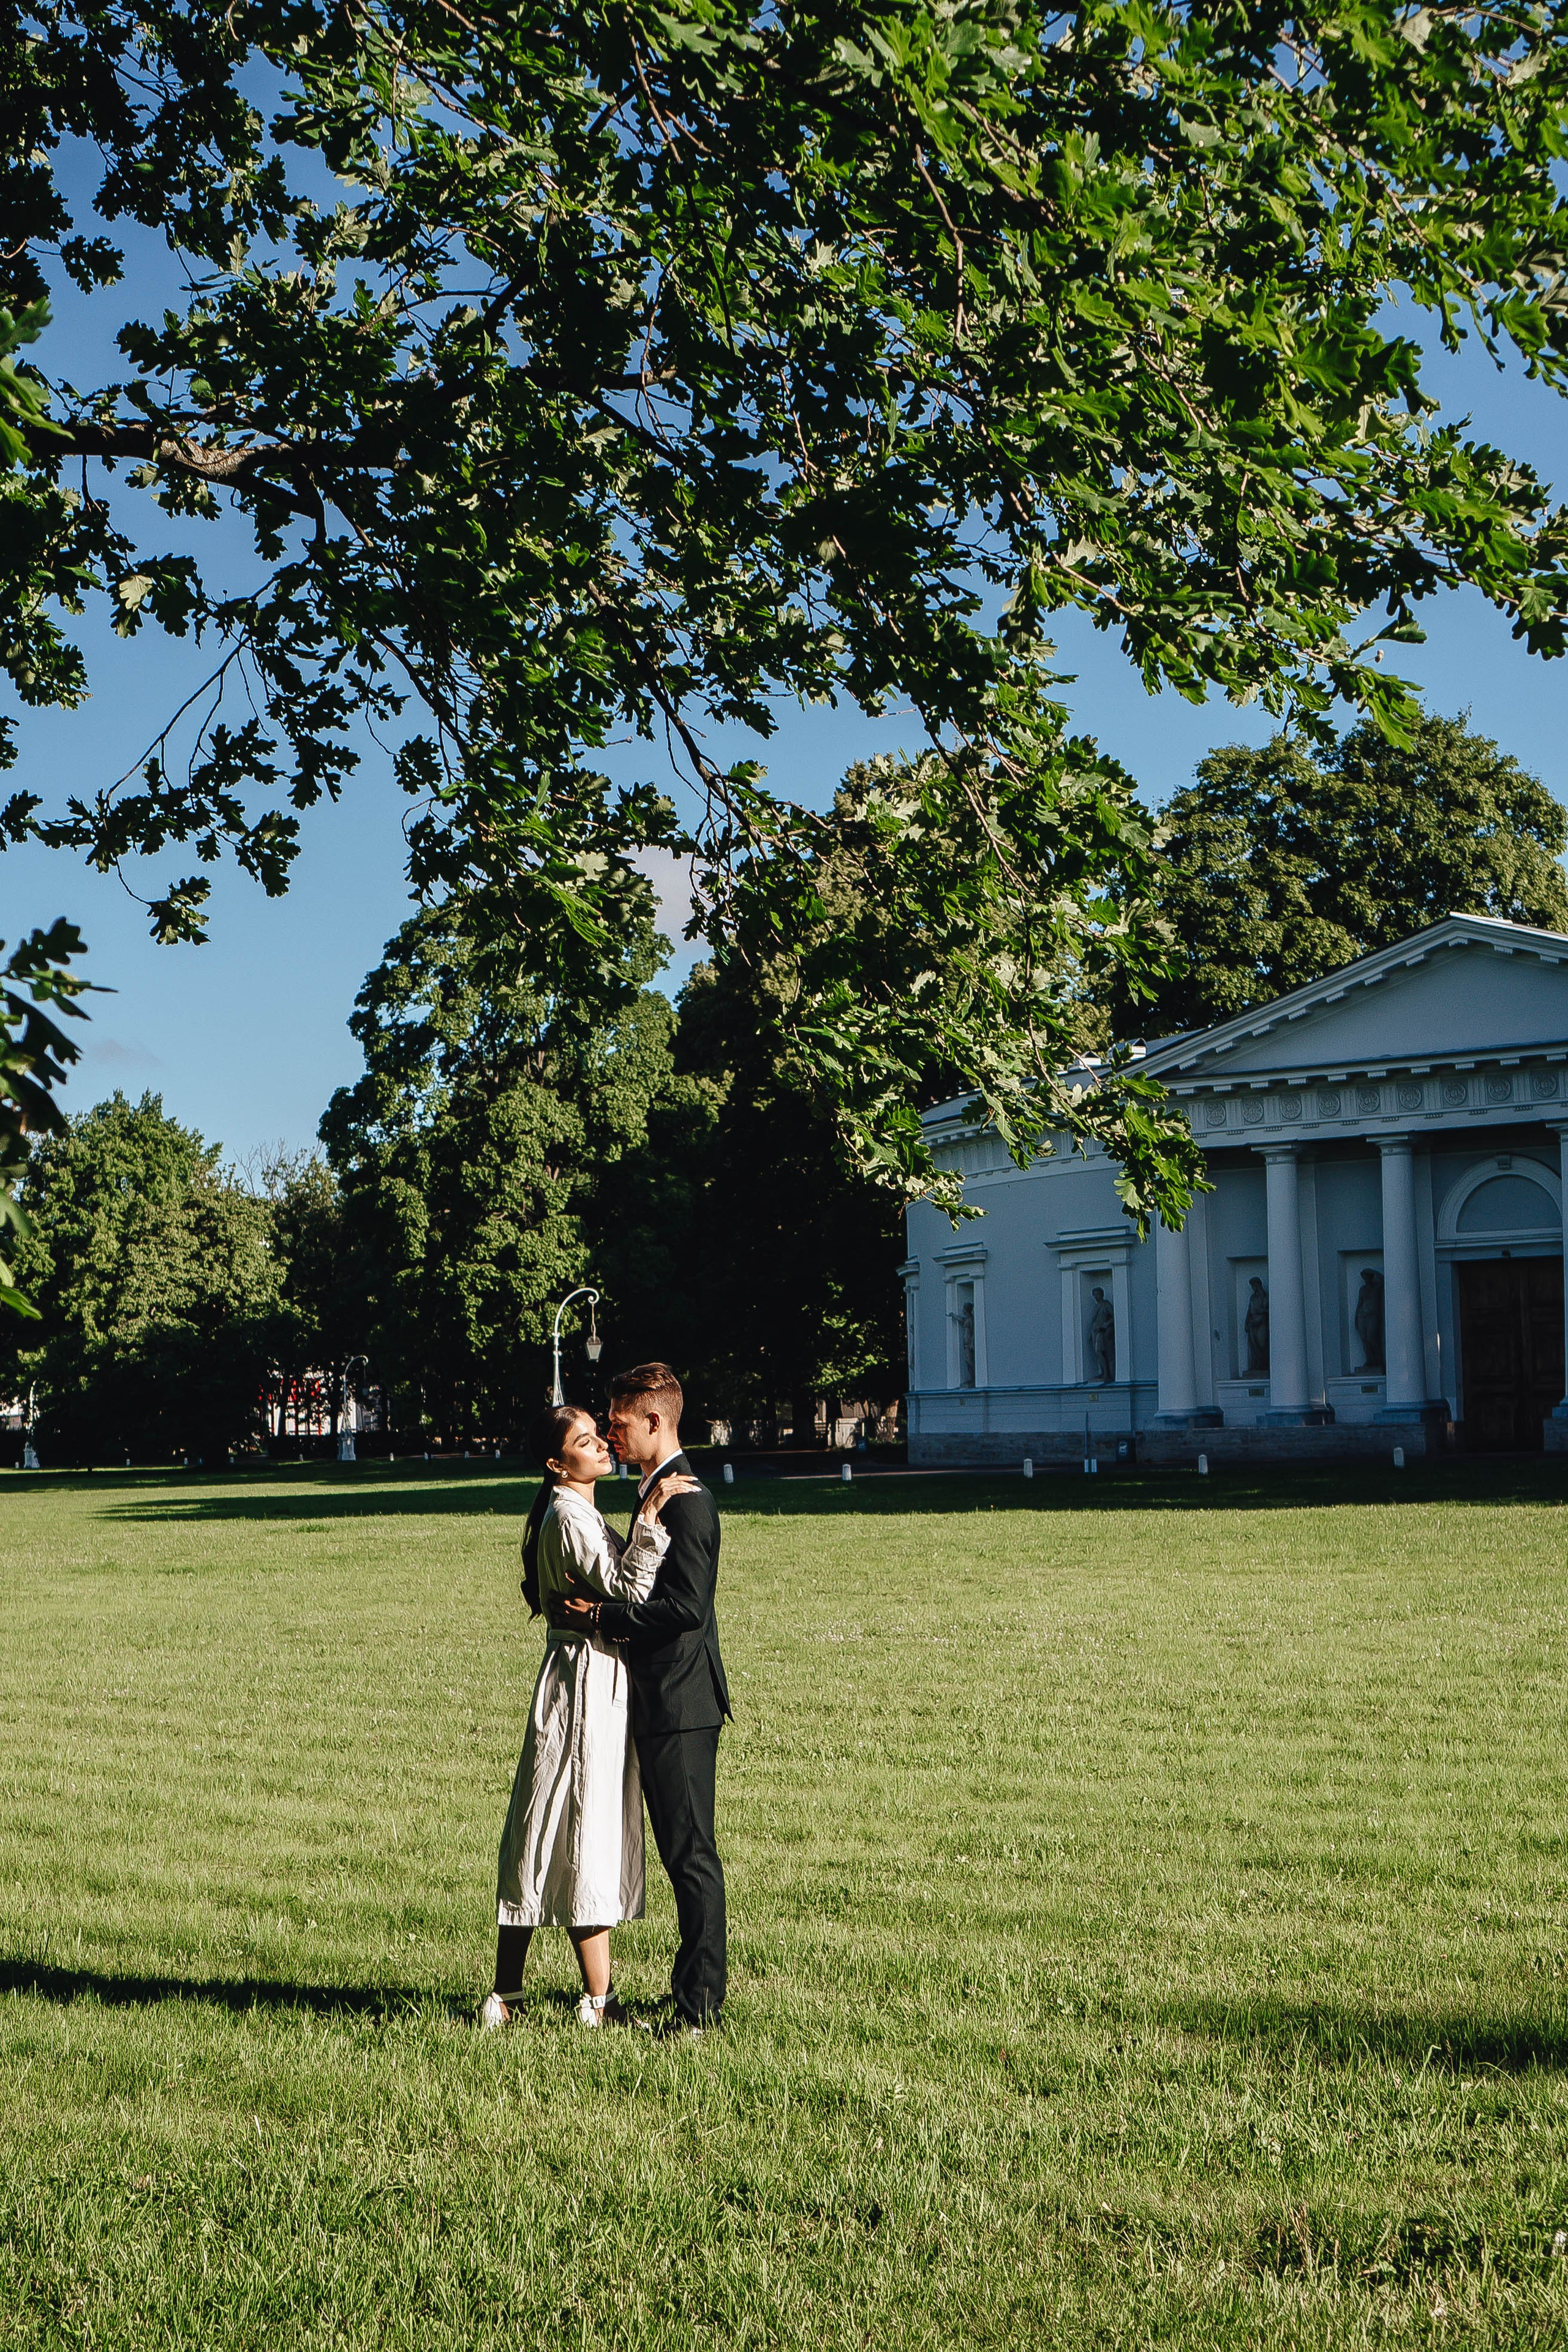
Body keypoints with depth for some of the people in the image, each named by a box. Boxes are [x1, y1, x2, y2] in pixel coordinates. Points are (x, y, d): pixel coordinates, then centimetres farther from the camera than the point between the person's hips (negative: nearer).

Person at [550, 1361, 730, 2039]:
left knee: (691, 1853, -5)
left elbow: (686, 1608, -23)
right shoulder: (662, 1492, 16)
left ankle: (701, 2005, 1)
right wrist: (598, 1607, 9)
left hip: (681, 1703, -11)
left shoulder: (685, 1499, -17)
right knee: (680, 1853, 16)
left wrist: (601, 1615, -18)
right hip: (663, 1702, 11)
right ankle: (693, 1988, 24)